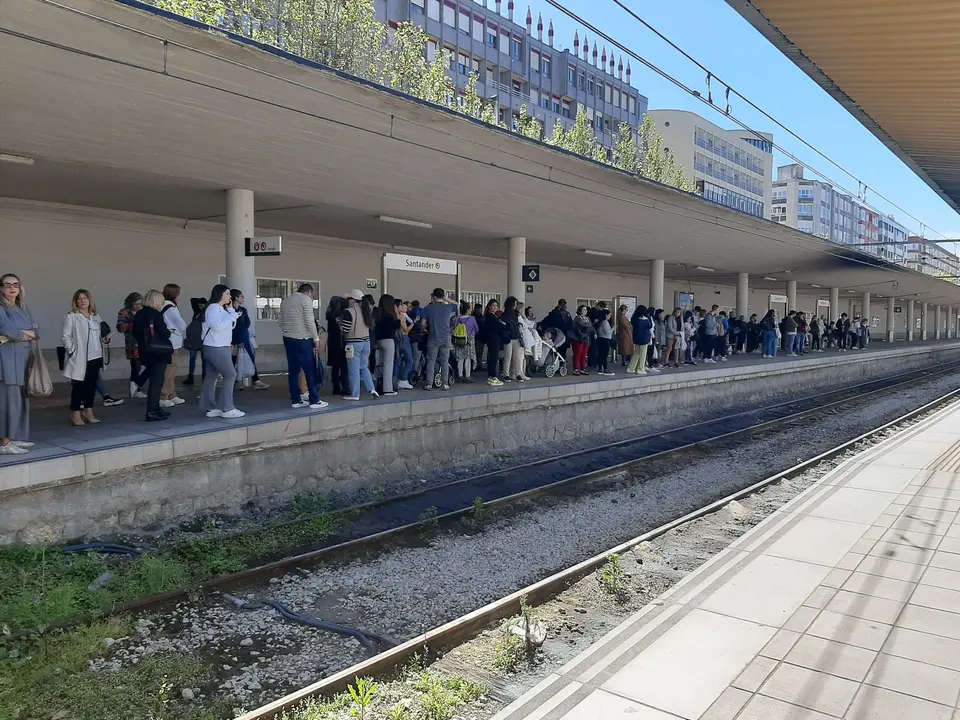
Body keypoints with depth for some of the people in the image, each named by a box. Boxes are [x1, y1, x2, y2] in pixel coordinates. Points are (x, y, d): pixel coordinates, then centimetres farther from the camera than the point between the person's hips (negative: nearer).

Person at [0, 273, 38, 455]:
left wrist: (20, 333, -8)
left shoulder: (24, 308, 16)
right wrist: (27, 333, -3)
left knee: (22, 399, 9)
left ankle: (16, 437, 18)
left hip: (24, 360, 7)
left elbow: (37, 332, 10)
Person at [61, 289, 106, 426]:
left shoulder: (96, 317, 14)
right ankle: (75, 413, 10)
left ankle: (88, 411, 20)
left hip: (95, 356, 6)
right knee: (78, 385, -1)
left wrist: (105, 339, 4)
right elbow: (65, 336, -8)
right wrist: (72, 351, -14)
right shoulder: (70, 317, -4)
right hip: (80, 358, -6)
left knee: (91, 385, 10)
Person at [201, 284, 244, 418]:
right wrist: (231, 316, -16)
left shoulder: (221, 308, 18)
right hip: (216, 348, -10)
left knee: (212, 376, 8)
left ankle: (211, 408, 8)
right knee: (230, 374, -9)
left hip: (219, 347, 10)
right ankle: (227, 409, -7)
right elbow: (217, 326, -25)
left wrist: (231, 310, 9)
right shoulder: (213, 307, -13)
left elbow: (231, 325, 18)